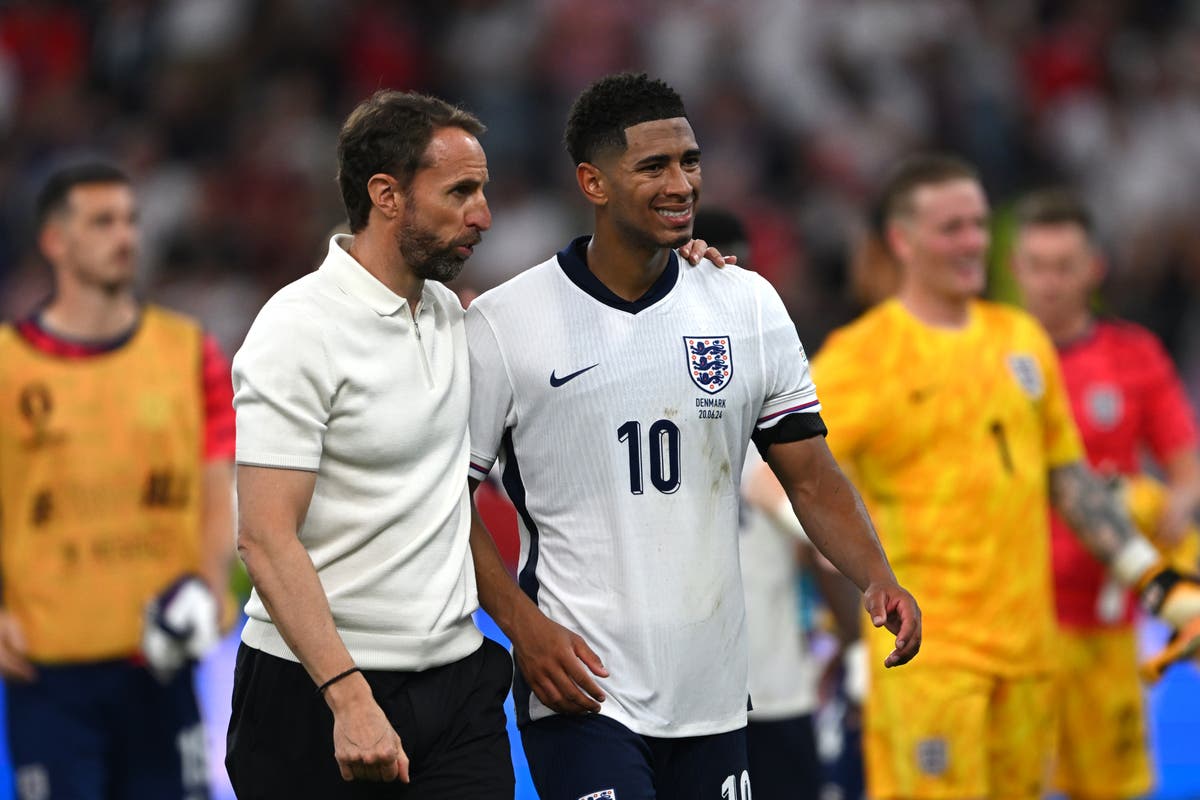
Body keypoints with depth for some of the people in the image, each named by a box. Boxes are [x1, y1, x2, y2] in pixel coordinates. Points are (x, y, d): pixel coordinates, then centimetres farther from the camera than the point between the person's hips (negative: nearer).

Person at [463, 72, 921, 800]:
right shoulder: (505, 324, -5)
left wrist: (877, 578, -9)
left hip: (714, 697, 4)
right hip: (581, 688, -4)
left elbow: (811, 477, 8)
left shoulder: (749, 304, 7)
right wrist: (523, 627, -12)